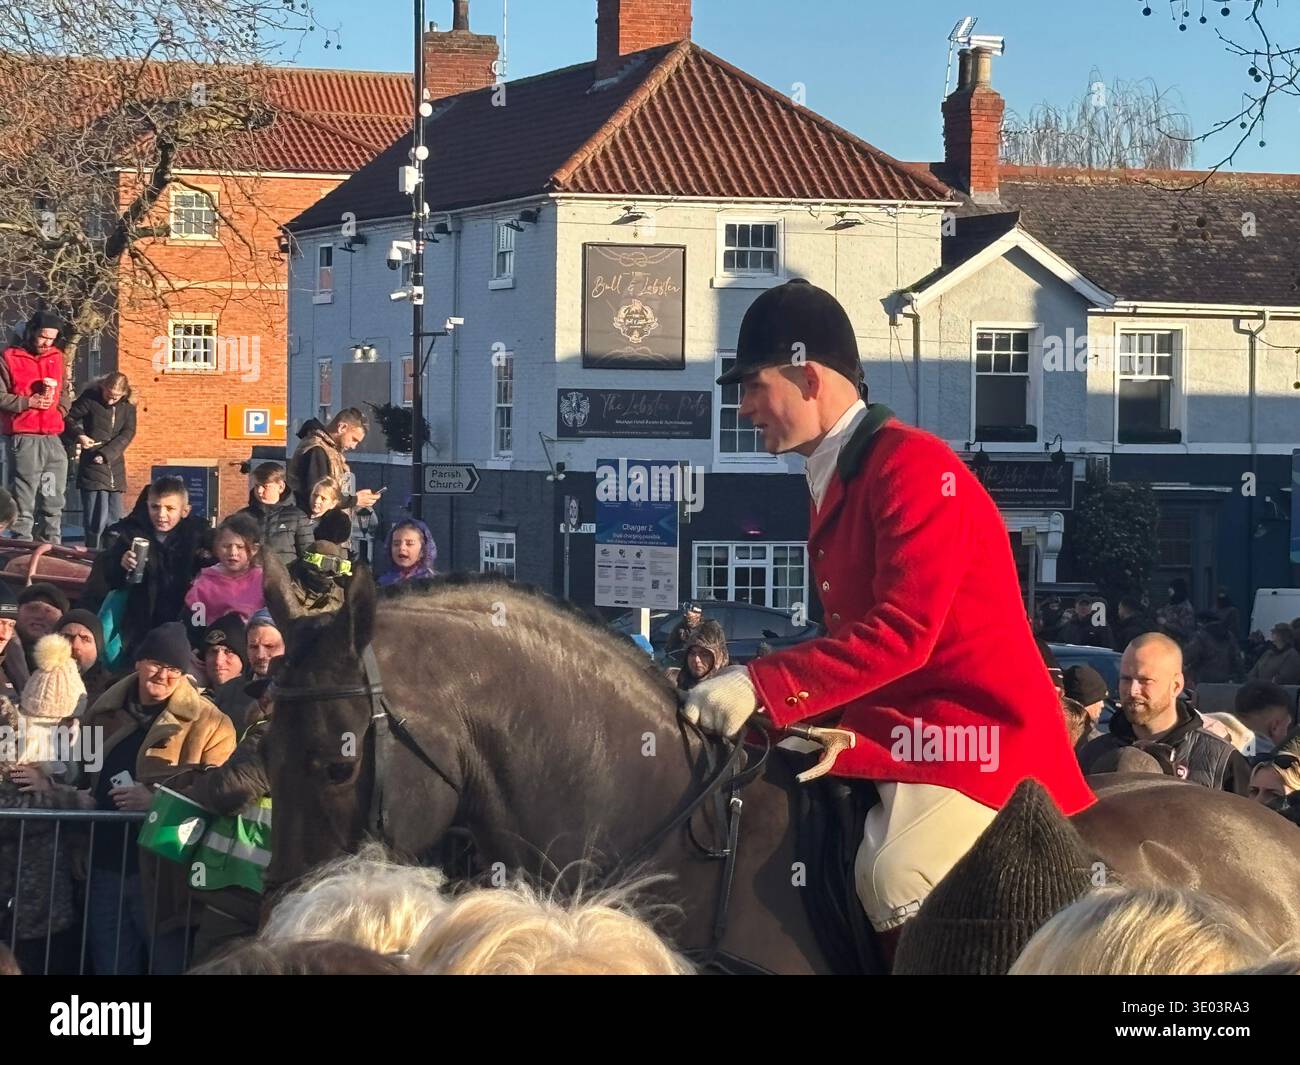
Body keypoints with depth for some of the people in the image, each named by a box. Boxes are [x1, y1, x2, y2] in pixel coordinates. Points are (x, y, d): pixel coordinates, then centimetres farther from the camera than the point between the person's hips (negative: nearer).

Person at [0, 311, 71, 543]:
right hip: (25, 439, -6)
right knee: (25, 499, -8)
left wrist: (61, 409, 7)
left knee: (54, 500, 8)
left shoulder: (56, 357, 15)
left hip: (53, 437, 6)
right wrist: (28, 402, -13)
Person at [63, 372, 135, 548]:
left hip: (115, 467, 4)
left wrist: (106, 454, -14)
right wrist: (79, 435, -15)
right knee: (96, 519, -9)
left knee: (115, 518, 5)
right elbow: (69, 417, 4)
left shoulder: (128, 408, 5)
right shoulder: (90, 399, -3)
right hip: (92, 469, -4)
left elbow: (127, 434, -3)